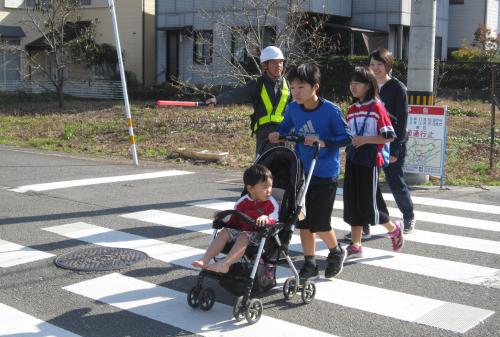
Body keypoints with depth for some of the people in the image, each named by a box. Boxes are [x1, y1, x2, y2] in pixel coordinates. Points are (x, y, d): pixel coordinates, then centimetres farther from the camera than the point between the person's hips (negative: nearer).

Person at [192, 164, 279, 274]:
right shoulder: (242, 202, 9)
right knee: (224, 232, -13)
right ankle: (205, 260, -23)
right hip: (242, 231, 6)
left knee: (244, 236, -33)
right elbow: (234, 220, 20)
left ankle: (224, 264, -50)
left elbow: (273, 222, -12)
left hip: (260, 235, -6)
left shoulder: (272, 203, -4)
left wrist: (266, 219, -34)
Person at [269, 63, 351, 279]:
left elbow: (346, 137, -11)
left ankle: (336, 252, 27)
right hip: (301, 172, 5)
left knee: (319, 223, -3)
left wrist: (323, 142, -25)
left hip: (325, 175, -5)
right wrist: (278, 135, -7)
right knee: (303, 221, 9)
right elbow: (286, 128, 15)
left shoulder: (330, 110, -15)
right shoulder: (293, 109, -1)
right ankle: (309, 263, 23)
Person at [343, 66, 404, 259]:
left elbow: (389, 137, -11)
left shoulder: (377, 107, -8)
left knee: (368, 203, -4)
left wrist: (365, 139, -18)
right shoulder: (352, 109, 13)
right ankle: (356, 246, 13)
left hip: (370, 160, -6)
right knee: (352, 202, 5)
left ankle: (394, 229, 23)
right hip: (352, 160, 7)